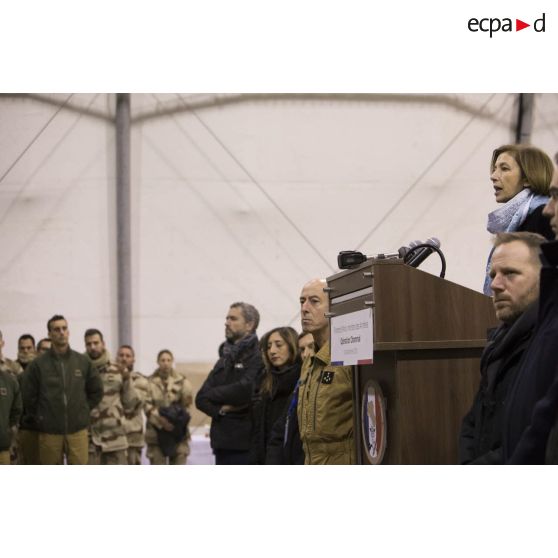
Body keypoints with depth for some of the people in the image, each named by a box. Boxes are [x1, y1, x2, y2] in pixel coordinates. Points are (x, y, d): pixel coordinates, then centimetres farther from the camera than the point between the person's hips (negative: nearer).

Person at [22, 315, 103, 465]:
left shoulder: (83, 362, 4)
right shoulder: (38, 364, -2)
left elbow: (96, 391, 14)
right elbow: (28, 396, 3)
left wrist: (84, 410, 8)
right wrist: (39, 418, 2)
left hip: (78, 431, 1)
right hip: (49, 432, -1)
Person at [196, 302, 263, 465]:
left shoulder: (258, 358, -7)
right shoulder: (224, 360, 18)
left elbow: (244, 390, -21)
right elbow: (201, 398, 12)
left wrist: (213, 394, -3)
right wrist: (221, 409, -10)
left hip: (245, 446, -8)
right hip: (222, 444, 8)